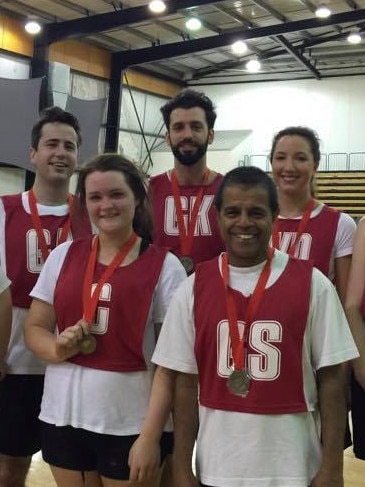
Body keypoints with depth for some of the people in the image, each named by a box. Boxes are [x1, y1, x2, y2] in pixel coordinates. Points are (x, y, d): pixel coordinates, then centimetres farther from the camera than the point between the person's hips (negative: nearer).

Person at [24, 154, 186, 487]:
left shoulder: (164, 266, -5)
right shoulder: (63, 255, 5)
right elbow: (34, 328, 9)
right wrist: (58, 347, -13)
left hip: (132, 422, -3)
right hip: (63, 415, 3)